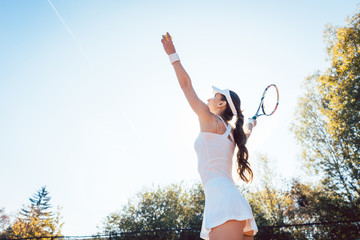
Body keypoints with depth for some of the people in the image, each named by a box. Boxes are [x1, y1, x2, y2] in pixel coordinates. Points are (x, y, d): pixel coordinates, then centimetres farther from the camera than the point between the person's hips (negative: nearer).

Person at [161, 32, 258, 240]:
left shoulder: (211, 120, 3)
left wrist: (173, 55, 13)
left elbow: (186, 85, 6)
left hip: (221, 195, -9)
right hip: (233, 199, 9)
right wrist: (251, 124, 70)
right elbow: (246, 134, 50)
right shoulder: (231, 133, 23)